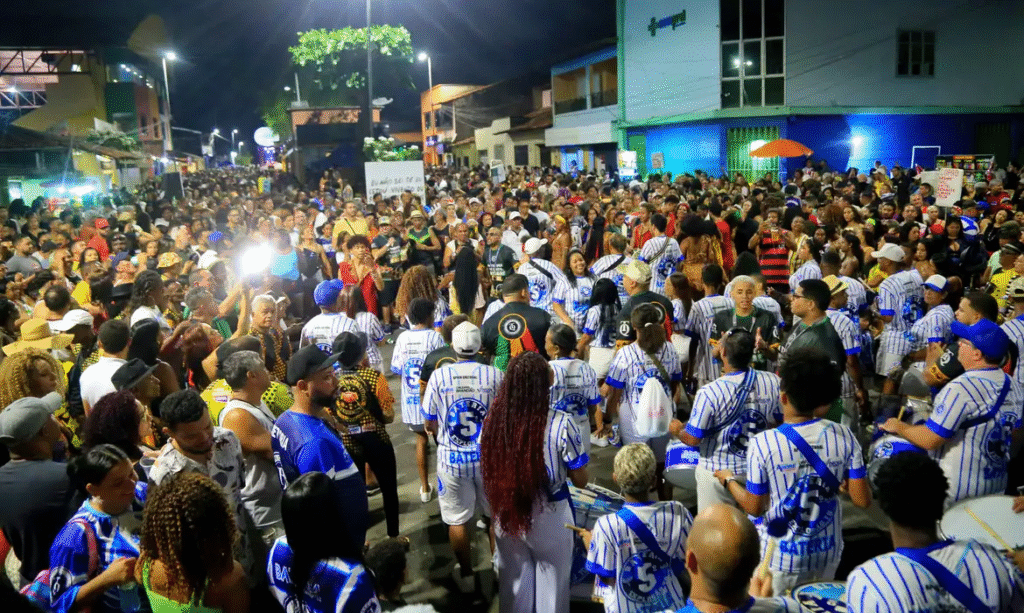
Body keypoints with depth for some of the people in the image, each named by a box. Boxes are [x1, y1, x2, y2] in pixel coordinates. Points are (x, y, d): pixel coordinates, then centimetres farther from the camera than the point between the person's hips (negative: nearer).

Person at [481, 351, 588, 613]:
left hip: (506, 516, 3)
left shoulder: (492, 421, -15)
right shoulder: (562, 425, -23)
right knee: (551, 582, 19)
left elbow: (487, 472, 0)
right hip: (549, 518, -3)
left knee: (515, 580, 22)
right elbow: (580, 480, -11)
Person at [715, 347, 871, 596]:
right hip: (828, 550, 3)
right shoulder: (844, 436, -13)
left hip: (783, 555, -3)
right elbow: (862, 500, -8)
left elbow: (754, 507, -12)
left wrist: (728, 480, 5)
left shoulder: (763, 444, -22)